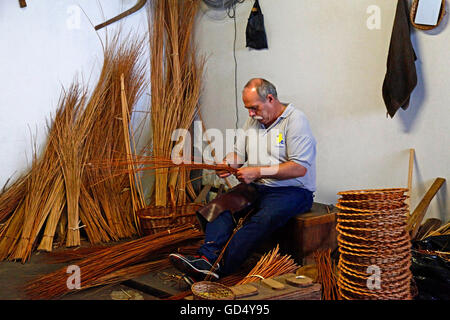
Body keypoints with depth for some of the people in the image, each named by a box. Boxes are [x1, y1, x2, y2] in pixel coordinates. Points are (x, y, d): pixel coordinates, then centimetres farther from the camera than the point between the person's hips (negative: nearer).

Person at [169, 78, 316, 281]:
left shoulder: (295, 120, -10)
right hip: (256, 188, 7)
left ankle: (218, 267, -43)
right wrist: (227, 163, -5)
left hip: (292, 190, -6)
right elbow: (238, 154, 19)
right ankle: (207, 257, -37)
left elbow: (300, 168, -18)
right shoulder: (252, 121, 15)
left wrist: (258, 171, -20)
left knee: (264, 218, -35)